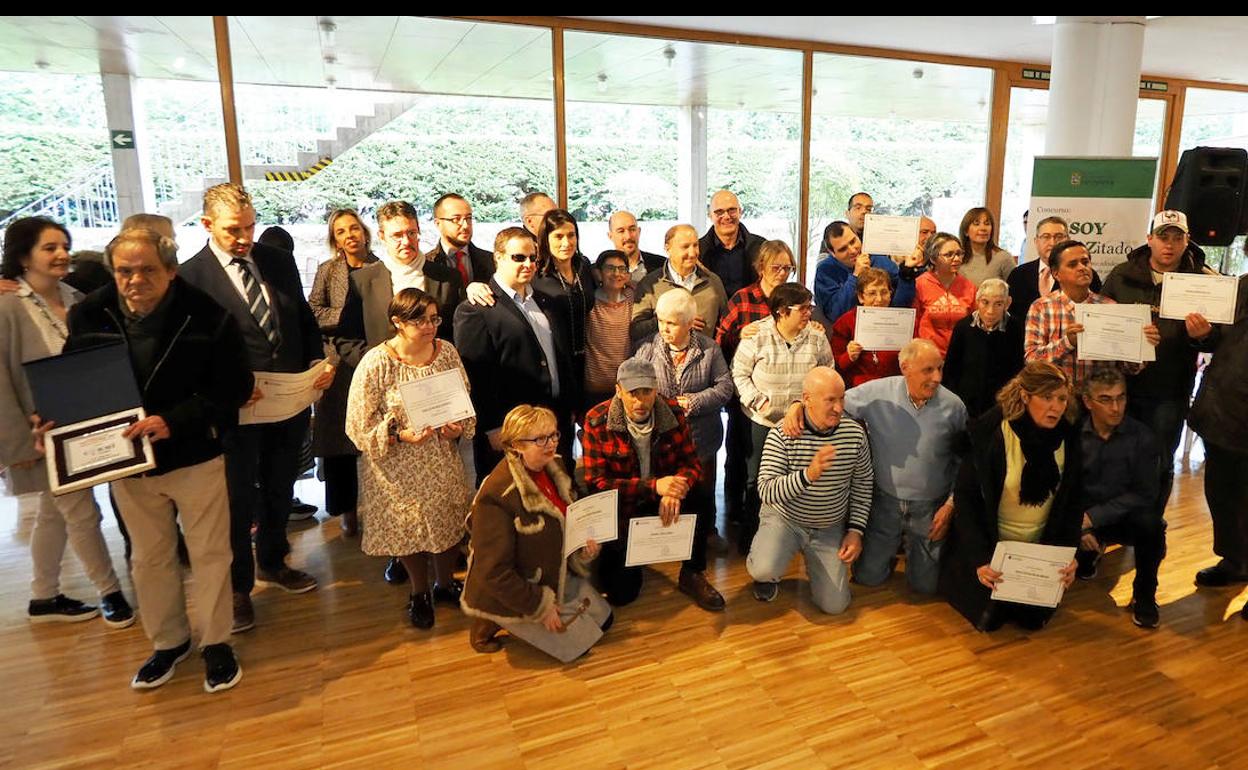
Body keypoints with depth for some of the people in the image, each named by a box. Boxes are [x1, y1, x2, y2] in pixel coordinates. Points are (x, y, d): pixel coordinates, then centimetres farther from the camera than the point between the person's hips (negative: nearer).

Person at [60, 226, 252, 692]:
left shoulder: (207, 315, -18)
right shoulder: (88, 316, -7)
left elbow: (235, 387, -15)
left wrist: (174, 420, -25)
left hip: (196, 456, -3)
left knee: (209, 553, 10)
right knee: (149, 558, 18)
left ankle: (215, 643, 29)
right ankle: (167, 641, 39)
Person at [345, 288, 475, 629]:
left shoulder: (447, 351, -5)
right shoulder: (376, 363, -17)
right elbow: (360, 425, -13)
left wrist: (458, 427, -12)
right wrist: (399, 435, -26)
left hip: (443, 462, 4)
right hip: (399, 469, -3)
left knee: (451, 522, 13)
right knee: (409, 529, 12)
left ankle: (445, 583, 42)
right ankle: (419, 592, 39)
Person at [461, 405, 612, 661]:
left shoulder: (553, 470, -4)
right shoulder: (497, 496, -30)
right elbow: (494, 573, -27)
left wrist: (585, 546, -6)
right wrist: (541, 607, -19)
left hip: (558, 575, 8)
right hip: (517, 591, -8)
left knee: (603, 620, 15)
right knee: (579, 644, -4)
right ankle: (490, 623, 7)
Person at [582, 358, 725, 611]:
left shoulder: (673, 412, -8)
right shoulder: (597, 422, -18)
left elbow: (691, 463, -6)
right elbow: (596, 482, -19)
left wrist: (674, 491, -31)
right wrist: (654, 486, -31)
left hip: (662, 500, 3)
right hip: (620, 507, -2)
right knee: (621, 593, -10)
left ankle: (693, 575, -4)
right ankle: (613, 557, 27)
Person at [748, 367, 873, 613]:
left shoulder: (855, 434, -9)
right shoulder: (781, 434, -20)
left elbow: (862, 485, 5)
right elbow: (766, 492, -26)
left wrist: (855, 530, -1)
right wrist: (809, 474, -40)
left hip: (830, 528, 3)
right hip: (784, 518, -3)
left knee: (835, 605, -2)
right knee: (765, 570, -32)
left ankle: (812, 563, 30)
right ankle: (767, 574, 9)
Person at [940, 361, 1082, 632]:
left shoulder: (1069, 437, -9)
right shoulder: (989, 433, -22)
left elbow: (1072, 502, -1)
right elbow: (966, 498, -19)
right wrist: (979, 559, -26)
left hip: (1040, 548, 4)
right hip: (991, 544, -4)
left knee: (1035, 618, 2)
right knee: (990, 618, -4)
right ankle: (960, 573, 26)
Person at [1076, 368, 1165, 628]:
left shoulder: (1141, 436, -10)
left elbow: (1145, 493, -13)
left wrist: (1093, 517, -21)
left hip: (1124, 516, -1)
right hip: (1081, 518, 1)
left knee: (1150, 522, -33)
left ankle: (1144, 595, -8)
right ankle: (1090, 553, 17)